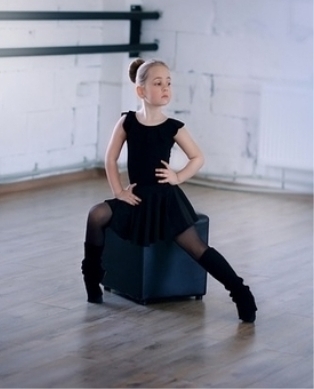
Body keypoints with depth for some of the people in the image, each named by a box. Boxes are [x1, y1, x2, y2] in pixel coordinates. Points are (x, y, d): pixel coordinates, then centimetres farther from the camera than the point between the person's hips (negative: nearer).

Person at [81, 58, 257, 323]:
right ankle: (93, 273, 0)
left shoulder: (173, 128, -8)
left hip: (166, 197, -2)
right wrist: (118, 191, -5)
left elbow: (198, 158, 3)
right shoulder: (127, 122, -4)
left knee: (196, 247, -10)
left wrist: (178, 178, -9)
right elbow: (111, 159, 2)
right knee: (96, 215, -20)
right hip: (137, 196, 2)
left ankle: (240, 292, -5)